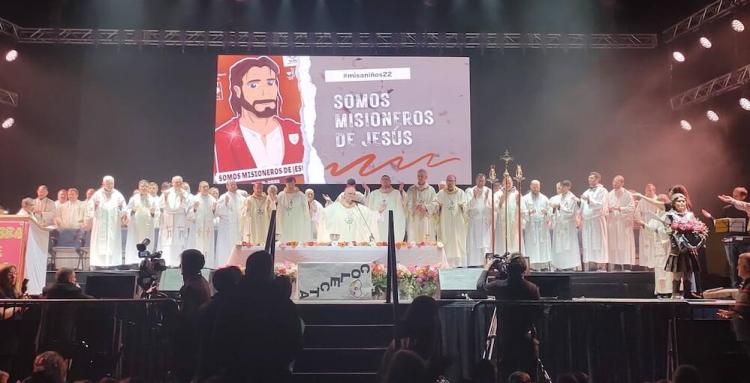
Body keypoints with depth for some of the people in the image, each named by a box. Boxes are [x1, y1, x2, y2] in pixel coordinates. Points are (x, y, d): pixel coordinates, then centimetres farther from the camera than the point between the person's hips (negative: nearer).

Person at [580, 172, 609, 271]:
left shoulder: (602, 191, -1)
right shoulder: (586, 193, 17)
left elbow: (601, 205, -13)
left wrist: (589, 199, -17)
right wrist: (581, 220, 9)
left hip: (597, 220, -6)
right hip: (586, 221, 6)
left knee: (598, 243, -4)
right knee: (588, 244, 4)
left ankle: (601, 266, -2)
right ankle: (590, 266, 6)